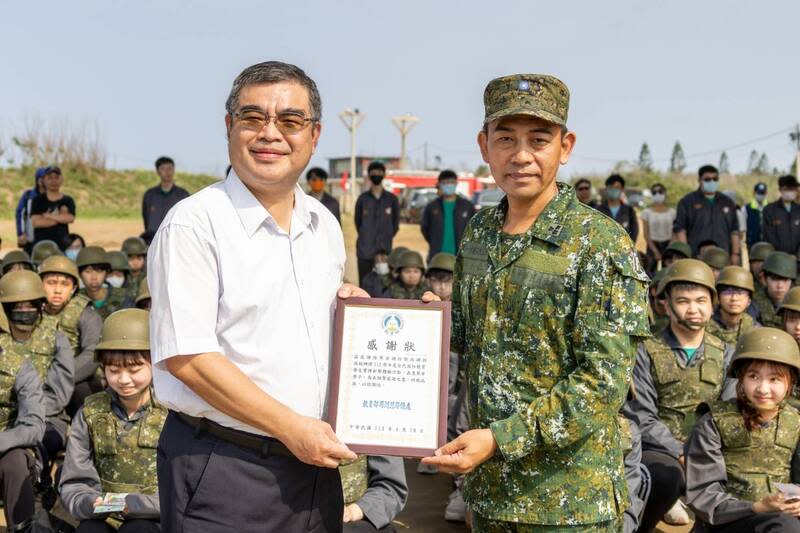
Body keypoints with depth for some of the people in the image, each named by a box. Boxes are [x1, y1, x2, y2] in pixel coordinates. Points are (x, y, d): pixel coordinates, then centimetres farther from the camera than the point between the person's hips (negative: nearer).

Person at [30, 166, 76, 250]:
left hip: (62, 244, 1)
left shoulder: (68, 201, 8)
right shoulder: (38, 200, 4)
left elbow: (70, 218, -9)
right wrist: (59, 218, -8)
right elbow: (35, 222, -10)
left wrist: (48, 216, -7)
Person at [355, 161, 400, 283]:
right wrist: (365, 238, 8)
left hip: (385, 250, 0)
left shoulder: (391, 199, 6)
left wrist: (387, 238, 7)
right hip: (364, 251, 0)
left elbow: (396, 223, 12)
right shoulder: (363, 198, 5)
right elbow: (358, 221, 12)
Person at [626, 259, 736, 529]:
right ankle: (638, 523, -5)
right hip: (657, 450, -3)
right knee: (667, 474, -35)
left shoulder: (724, 355, 10)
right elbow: (641, 418, -8)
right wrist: (682, 454, -18)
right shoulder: (647, 353, -1)